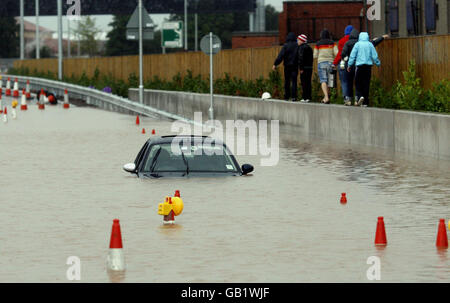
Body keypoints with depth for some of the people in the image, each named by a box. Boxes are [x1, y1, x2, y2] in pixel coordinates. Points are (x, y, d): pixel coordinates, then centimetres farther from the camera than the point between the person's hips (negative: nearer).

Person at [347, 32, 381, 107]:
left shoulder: (357, 44, -1)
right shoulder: (370, 44, 3)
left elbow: (352, 55, -2)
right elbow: (374, 56, 4)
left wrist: (350, 65, 3)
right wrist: (378, 63, 17)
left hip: (359, 66, -2)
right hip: (368, 66, 2)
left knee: (358, 83, 4)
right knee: (366, 84, 6)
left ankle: (360, 96, -20)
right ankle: (365, 102, 6)